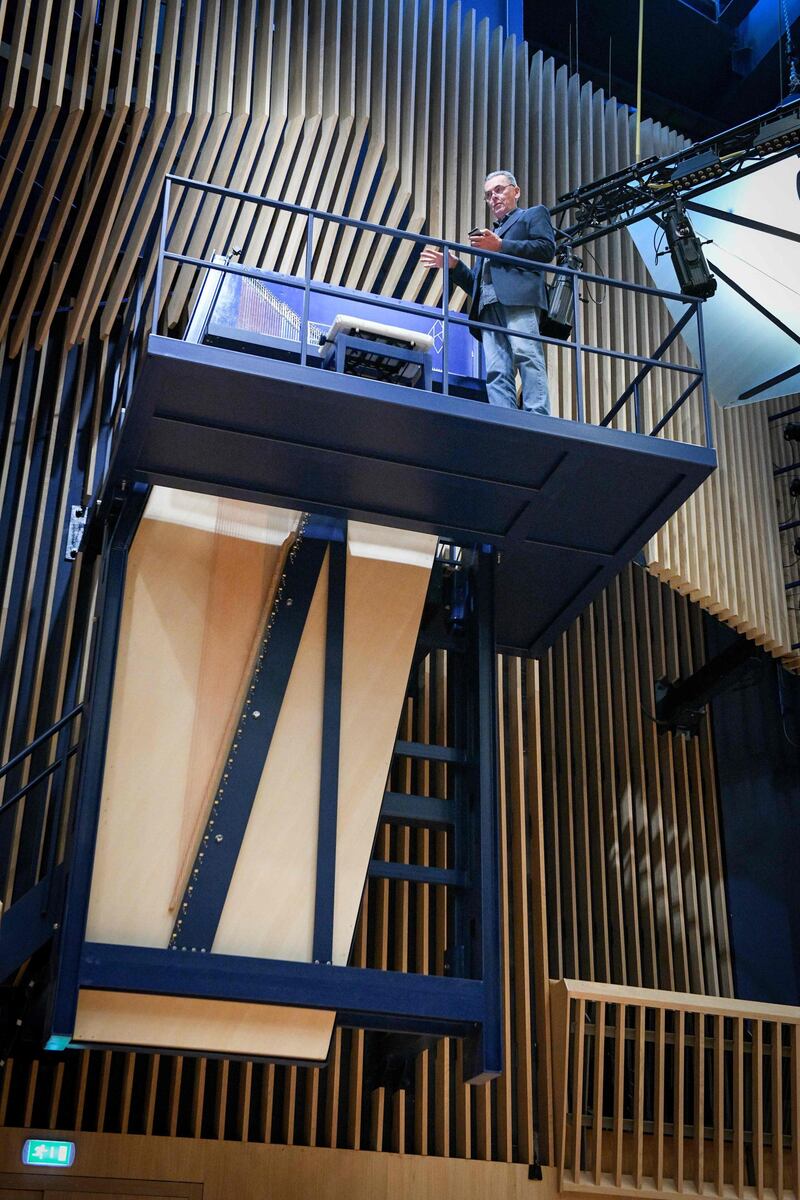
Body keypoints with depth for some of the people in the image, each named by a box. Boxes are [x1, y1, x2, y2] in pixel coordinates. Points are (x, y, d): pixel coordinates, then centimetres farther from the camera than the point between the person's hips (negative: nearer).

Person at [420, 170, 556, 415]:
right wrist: (452, 264, 16)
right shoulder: (489, 235, 40)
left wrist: (500, 246, -3)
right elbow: (474, 284, 33)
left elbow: (547, 248, 2)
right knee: (497, 372, -10)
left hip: (519, 297, -6)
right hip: (489, 305, 6)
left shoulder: (533, 214, 23)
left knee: (526, 356, -24)